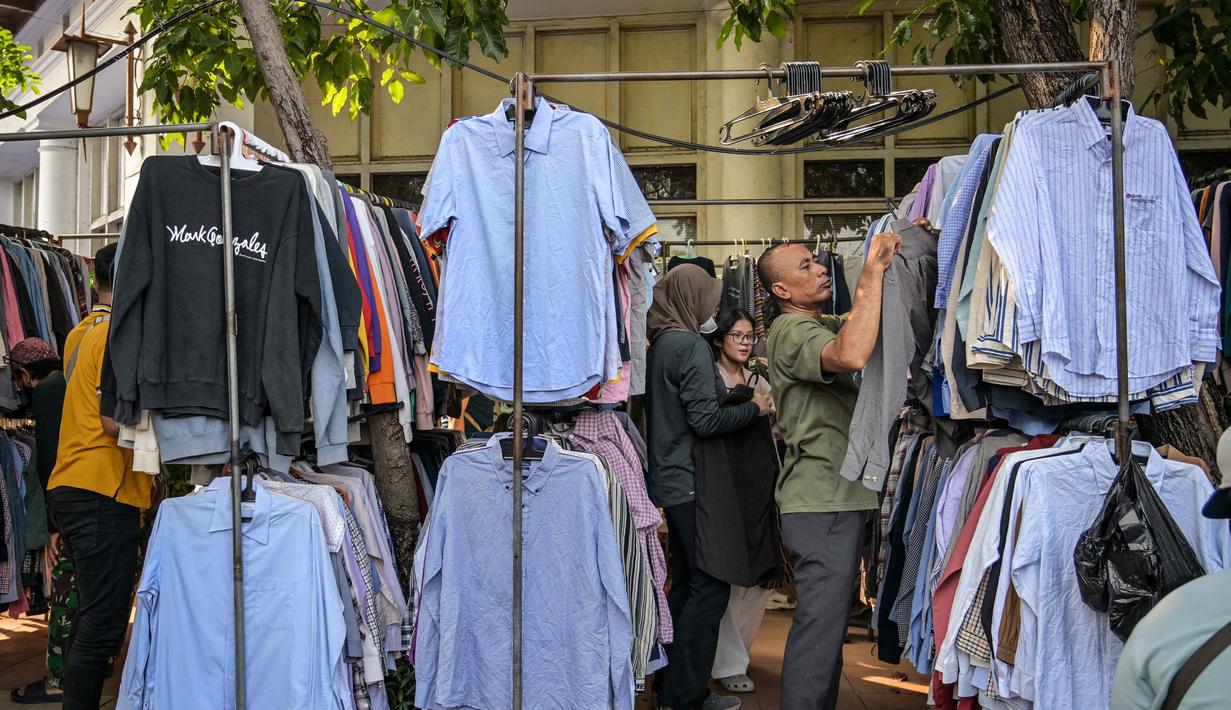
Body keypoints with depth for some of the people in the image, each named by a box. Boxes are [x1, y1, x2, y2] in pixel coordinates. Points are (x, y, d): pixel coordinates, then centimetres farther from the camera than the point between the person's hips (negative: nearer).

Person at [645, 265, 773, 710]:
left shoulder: (659, 344, 13)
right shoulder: (692, 346, -14)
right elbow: (705, 420, -19)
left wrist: (736, 397, 18)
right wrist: (754, 408, -5)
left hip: (669, 481, 10)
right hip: (691, 483, -10)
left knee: (685, 583, 15)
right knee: (710, 587, -5)